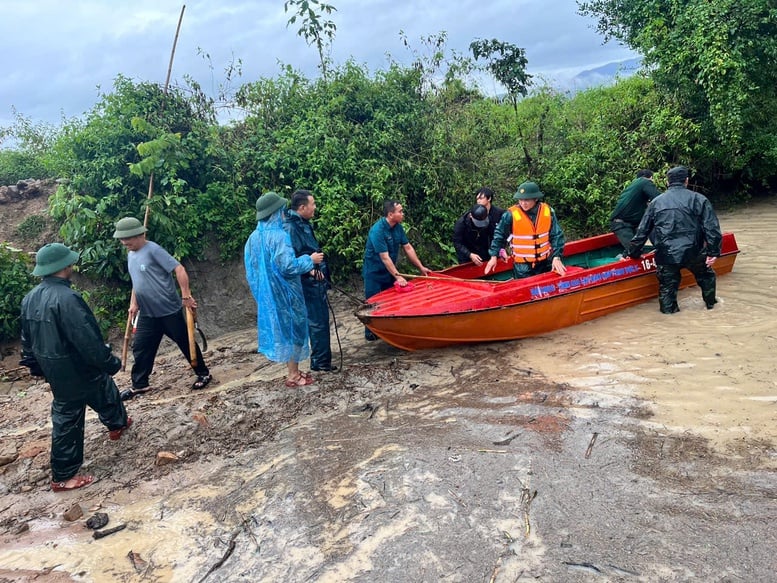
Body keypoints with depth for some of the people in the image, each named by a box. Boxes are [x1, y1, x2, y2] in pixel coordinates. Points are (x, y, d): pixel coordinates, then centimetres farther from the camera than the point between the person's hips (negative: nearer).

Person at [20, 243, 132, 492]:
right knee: (67, 419, 13)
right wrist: (110, 362, -15)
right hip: (74, 368, -7)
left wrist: (36, 366, 24)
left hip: (52, 366, 7)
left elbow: (27, 338, 12)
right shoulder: (66, 298, -29)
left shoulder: (30, 298, 1)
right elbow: (87, 339, -28)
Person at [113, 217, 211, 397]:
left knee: (185, 343, 4)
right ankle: (139, 385, 21)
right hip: (147, 314, 8)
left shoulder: (153, 250, -16)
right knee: (140, 348, 8)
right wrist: (134, 304, 18)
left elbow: (179, 269, -21)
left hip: (169, 310, -7)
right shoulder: (131, 255, 11)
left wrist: (186, 296, -24)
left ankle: (203, 374, 18)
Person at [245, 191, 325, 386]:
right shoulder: (279, 236, -20)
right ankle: (293, 375, 13)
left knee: (280, 327, 17)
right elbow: (288, 266, -25)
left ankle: (292, 370, 27)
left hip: (266, 292, 8)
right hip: (284, 292, -8)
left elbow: (253, 267, 12)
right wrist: (310, 260, -10)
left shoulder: (254, 237, 5)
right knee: (292, 328, 5)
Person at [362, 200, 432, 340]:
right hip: (374, 273, -7)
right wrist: (397, 276, -29)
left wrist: (421, 267, 2)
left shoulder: (398, 227, -4)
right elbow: (385, 257, -28)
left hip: (389, 271, 7)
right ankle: (370, 332, 17)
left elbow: (408, 248, 3)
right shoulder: (377, 230, -27)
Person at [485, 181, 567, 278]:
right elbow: (499, 236, -3)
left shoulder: (548, 212, -7)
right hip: (522, 265, -3)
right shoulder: (511, 215, -15)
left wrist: (557, 257, -9)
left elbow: (556, 235, -2)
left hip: (545, 262, 3)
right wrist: (494, 256, -3)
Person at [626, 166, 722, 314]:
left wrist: (633, 253, 20)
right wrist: (713, 252, -3)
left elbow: (643, 230, 14)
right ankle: (710, 302, 38)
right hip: (693, 252, 0)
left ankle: (668, 308, 13)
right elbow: (711, 227, -4)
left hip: (665, 255, 0)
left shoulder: (656, 201, 12)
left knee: (667, 284, 14)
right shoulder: (698, 199, 5)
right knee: (706, 274, 25)